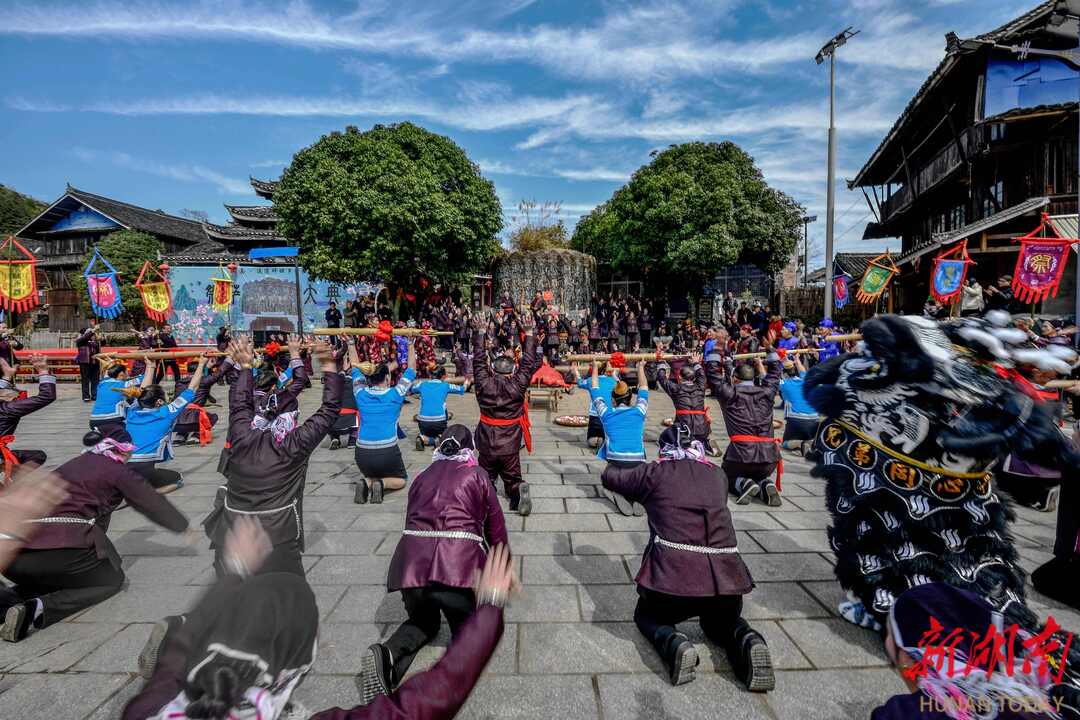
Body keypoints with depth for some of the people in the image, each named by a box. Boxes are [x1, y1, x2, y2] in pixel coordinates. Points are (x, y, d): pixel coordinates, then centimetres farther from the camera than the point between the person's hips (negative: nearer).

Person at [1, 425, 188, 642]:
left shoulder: (72, 464, 26)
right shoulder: (118, 471, 6)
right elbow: (154, 504, 15)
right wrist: (184, 526, 31)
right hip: (63, 547, -7)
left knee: (52, 576, 37)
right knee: (112, 579, 17)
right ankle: (38, 609, -9)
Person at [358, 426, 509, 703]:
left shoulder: (423, 476, 23)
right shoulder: (477, 474, 14)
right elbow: (496, 528, 18)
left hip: (412, 562, 4)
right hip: (459, 564, -3)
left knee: (422, 620, 30)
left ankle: (388, 655, 0)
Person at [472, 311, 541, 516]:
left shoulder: (484, 384, -9)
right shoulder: (517, 385, -10)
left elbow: (479, 361, 1)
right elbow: (528, 363, -4)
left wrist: (479, 333, 8)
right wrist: (529, 334, 0)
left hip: (487, 444, 0)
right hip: (510, 445, 0)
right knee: (513, 478, 13)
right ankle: (519, 491, -15)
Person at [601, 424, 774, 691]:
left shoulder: (656, 473, 6)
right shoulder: (718, 475, 15)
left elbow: (609, 477, 19)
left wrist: (612, 468, 44)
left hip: (673, 573, -3)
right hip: (724, 576, 3)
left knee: (647, 616, 27)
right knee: (721, 621, 34)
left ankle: (673, 643, -4)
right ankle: (746, 641, 2)